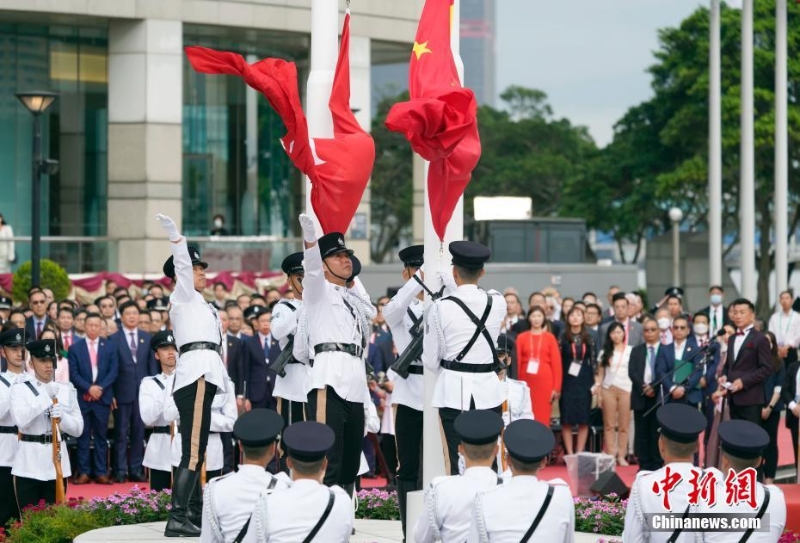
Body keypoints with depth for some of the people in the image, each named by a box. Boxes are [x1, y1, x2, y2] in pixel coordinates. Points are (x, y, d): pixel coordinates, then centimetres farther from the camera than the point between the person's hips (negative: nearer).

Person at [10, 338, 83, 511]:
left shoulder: (67, 389, 8)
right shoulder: (20, 388, -1)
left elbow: (78, 429, 5)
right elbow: (20, 419, -18)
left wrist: (61, 417, -15)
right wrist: (46, 396, -18)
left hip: (57, 463, 3)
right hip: (29, 464, -3)